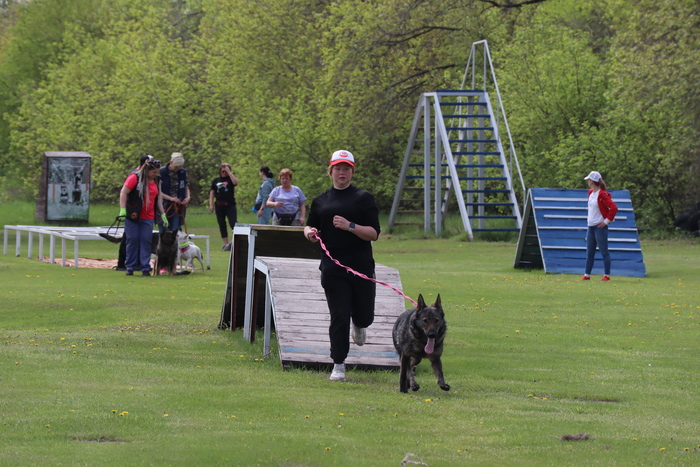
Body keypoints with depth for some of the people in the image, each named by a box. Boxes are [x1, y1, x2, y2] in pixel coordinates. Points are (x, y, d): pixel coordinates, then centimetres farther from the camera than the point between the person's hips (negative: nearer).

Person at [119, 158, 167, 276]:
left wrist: (162, 214, 17)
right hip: (133, 216, -5)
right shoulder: (134, 178, -7)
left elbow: (158, 199, 22)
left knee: (146, 241, -2)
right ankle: (130, 267, 6)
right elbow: (123, 193, -9)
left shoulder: (155, 181, 13)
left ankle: (145, 268, 0)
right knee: (132, 240, -1)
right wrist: (123, 210, -17)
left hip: (148, 218, 5)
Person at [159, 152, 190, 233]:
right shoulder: (161, 172, -7)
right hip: (164, 207, -3)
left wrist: (187, 197, -2)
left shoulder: (183, 172, 7)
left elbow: (186, 187, 19)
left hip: (178, 208, 3)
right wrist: (170, 198, -17)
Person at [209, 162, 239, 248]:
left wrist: (229, 172, -13)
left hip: (230, 205, -4)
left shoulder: (230, 179, 4)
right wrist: (211, 204, 3)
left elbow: (235, 182, -19)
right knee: (222, 225, 6)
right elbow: (212, 192, 11)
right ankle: (226, 244, 13)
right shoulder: (216, 180, 11)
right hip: (219, 205, 4)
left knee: (233, 224, -15)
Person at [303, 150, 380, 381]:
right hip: (332, 269, 1)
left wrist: (350, 226, -19)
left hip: (361, 267, -1)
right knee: (339, 317, -3)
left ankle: (358, 325, 43)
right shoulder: (321, 200, 12)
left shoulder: (363, 198, 2)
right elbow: (310, 227, 20)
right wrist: (309, 232, -4)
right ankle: (338, 365, 7)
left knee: (364, 316, 5)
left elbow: (373, 233, -4)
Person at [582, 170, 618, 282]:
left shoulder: (602, 194, -15)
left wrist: (607, 221, -15)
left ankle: (607, 275, 2)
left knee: (604, 252, -2)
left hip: (600, 227, -9)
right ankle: (587, 275, 15)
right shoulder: (590, 192, 12)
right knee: (589, 252, 11)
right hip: (591, 226, 9)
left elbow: (614, 208, -20)